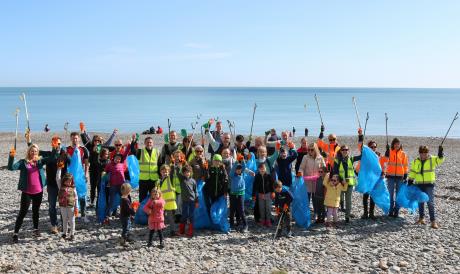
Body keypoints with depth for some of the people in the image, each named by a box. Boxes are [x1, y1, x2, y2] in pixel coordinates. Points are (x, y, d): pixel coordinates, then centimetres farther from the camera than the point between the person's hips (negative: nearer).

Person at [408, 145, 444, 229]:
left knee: (430, 203, -7)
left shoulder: (432, 159, -2)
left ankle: (433, 221, -5)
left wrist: (440, 154, -40)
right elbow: (412, 172, 13)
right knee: (420, 202, 13)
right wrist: (410, 182, 10)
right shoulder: (415, 161, 7)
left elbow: (440, 160, -21)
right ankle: (421, 218, 27)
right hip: (419, 185, 4)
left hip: (429, 184, -3)